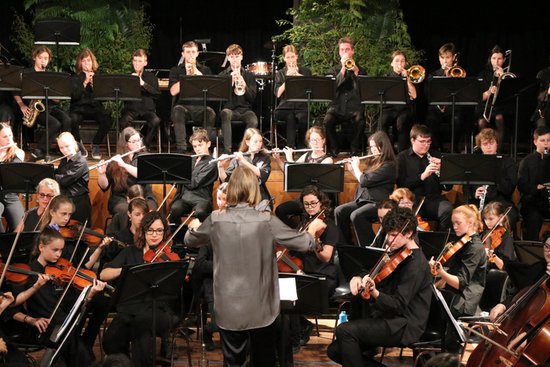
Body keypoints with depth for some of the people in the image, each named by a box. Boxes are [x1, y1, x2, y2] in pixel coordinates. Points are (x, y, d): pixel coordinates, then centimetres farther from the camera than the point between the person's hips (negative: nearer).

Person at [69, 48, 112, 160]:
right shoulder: (75, 78, 10)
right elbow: (75, 95, -7)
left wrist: (93, 83, -11)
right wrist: (85, 82, -15)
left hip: (95, 108, 1)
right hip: (79, 108, -1)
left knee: (106, 120, -32)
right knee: (73, 120, -37)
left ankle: (95, 145, -7)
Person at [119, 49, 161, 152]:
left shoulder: (151, 77, 13)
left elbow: (157, 93, -1)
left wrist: (143, 84, -12)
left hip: (147, 108, 0)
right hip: (131, 108, 0)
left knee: (155, 121, -32)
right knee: (124, 121, -33)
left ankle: (145, 144, -9)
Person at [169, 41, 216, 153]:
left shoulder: (205, 70, 17)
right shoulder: (176, 70, 15)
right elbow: (173, 91, -2)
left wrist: (198, 74, -10)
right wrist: (186, 76, -9)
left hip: (200, 107, 0)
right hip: (184, 105, 0)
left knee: (210, 113, -33)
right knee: (177, 110, -35)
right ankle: (181, 148, -38)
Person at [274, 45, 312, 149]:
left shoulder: (305, 71, 15)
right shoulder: (280, 74, 15)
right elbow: (278, 94, -1)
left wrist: (298, 76, -12)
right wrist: (287, 79, -12)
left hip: (301, 106, 0)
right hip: (285, 107, 0)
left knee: (302, 118, -35)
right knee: (290, 118, -36)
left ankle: (301, 147, -17)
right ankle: (290, 148, -32)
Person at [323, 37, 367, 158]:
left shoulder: (360, 70, 12)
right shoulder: (334, 70, 15)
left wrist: (356, 72, -14)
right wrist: (343, 69, -10)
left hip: (354, 107, -1)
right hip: (337, 107, 1)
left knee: (360, 122, -34)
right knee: (327, 121, -31)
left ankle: (355, 149, -10)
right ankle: (333, 149, -7)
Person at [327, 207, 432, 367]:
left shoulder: (416, 265, -16)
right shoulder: (397, 254, 13)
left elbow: (398, 305, -23)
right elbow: (372, 273, 21)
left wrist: (374, 292, -41)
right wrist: (358, 278, -4)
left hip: (404, 326, -10)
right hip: (387, 318, 10)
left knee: (344, 330, -26)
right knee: (334, 351, 3)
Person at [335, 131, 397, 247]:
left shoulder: (388, 165, -12)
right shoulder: (374, 161, 18)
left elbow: (365, 181, -16)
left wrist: (356, 166, -1)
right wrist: (352, 170, 20)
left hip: (377, 203, -9)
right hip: (362, 200, 9)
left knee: (356, 215, -33)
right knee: (339, 211, -14)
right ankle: (347, 245, -7)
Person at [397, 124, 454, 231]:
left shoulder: (435, 156, 18)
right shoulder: (403, 157, 10)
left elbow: (448, 187, 13)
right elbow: (402, 184, -5)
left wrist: (441, 169, -4)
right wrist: (423, 176, -16)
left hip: (434, 198, 3)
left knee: (448, 209, -32)